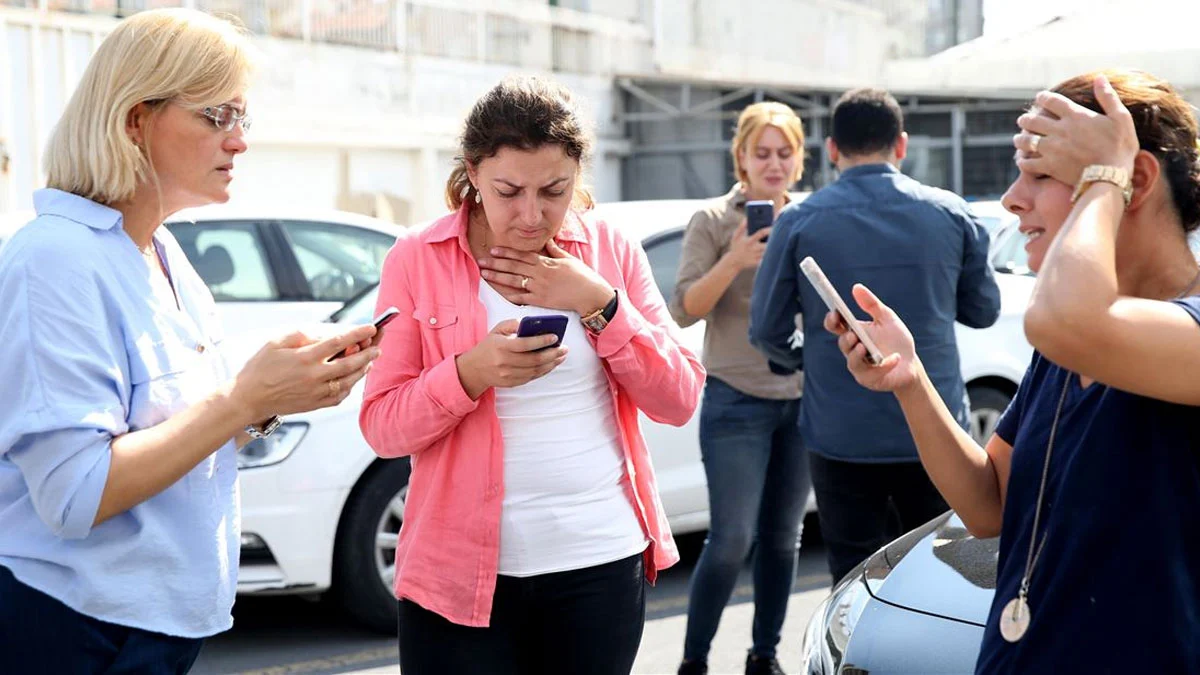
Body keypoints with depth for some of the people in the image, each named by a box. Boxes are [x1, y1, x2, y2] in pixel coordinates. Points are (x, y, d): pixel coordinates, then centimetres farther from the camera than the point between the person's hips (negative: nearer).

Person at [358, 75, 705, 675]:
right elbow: (382, 427, -5)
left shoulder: (613, 252, 4)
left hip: (600, 560, 2)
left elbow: (679, 400, 1)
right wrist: (472, 371, -22)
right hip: (461, 568, -2)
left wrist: (599, 304, -11)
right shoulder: (417, 260, -2)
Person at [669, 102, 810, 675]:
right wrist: (734, 261, -23)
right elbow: (685, 310, -10)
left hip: (802, 399, 4)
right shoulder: (713, 220, -3)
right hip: (736, 401, -4)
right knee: (732, 540, -8)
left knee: (783, 538, 9)